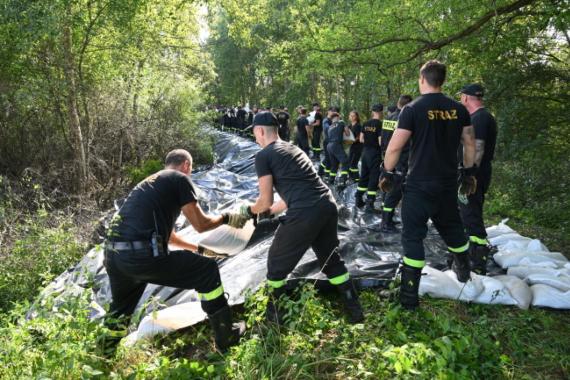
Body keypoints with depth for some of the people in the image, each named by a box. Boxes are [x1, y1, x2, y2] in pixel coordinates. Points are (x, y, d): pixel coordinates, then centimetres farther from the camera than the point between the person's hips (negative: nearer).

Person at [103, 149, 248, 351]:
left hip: (113, 255, 8)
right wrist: (226, 218, 23)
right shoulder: (180, 179, 5)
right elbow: (200, 224, 4)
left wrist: (200, 248, 44)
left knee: (120, 309, 33)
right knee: (208, 270, 8)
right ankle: (226, 336, 17)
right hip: (142, 256, -8)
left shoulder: (149, 183, 28)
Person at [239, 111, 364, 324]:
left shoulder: (263, 155, 3)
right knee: (331, 260, 25)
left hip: (304, 213, -7)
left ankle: (275, 315, 31)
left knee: (277, 263, 15)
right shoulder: (293, 149, 26)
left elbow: (266, 201, 2)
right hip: (328, 206, 8)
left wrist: (248, 211, 23)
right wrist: (269, 211, 38)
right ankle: (355, 311, 31)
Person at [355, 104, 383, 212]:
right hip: (375, 153, -6)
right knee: (374, 178, -1)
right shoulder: (380, 124, -14)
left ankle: (358, 200, 23)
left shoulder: (366, 124, 5)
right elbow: (380, 142, -18)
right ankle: (369, 204, -1)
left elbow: (361, 139, 8)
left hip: (365, 151, 6)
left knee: (364, 176, 16)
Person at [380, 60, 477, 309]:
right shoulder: (458, 109, 3)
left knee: (413, 236, 2)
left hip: (419, 185, -5)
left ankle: (409, 295, 4)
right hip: (448, 183, 5)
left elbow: (394, 147, -14)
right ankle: (463, 270, 45)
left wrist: (387, 172, -1)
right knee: (451, 227, 25)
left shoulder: (413, 109, -11)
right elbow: (470, 143, 10)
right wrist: (468, 172, 21)